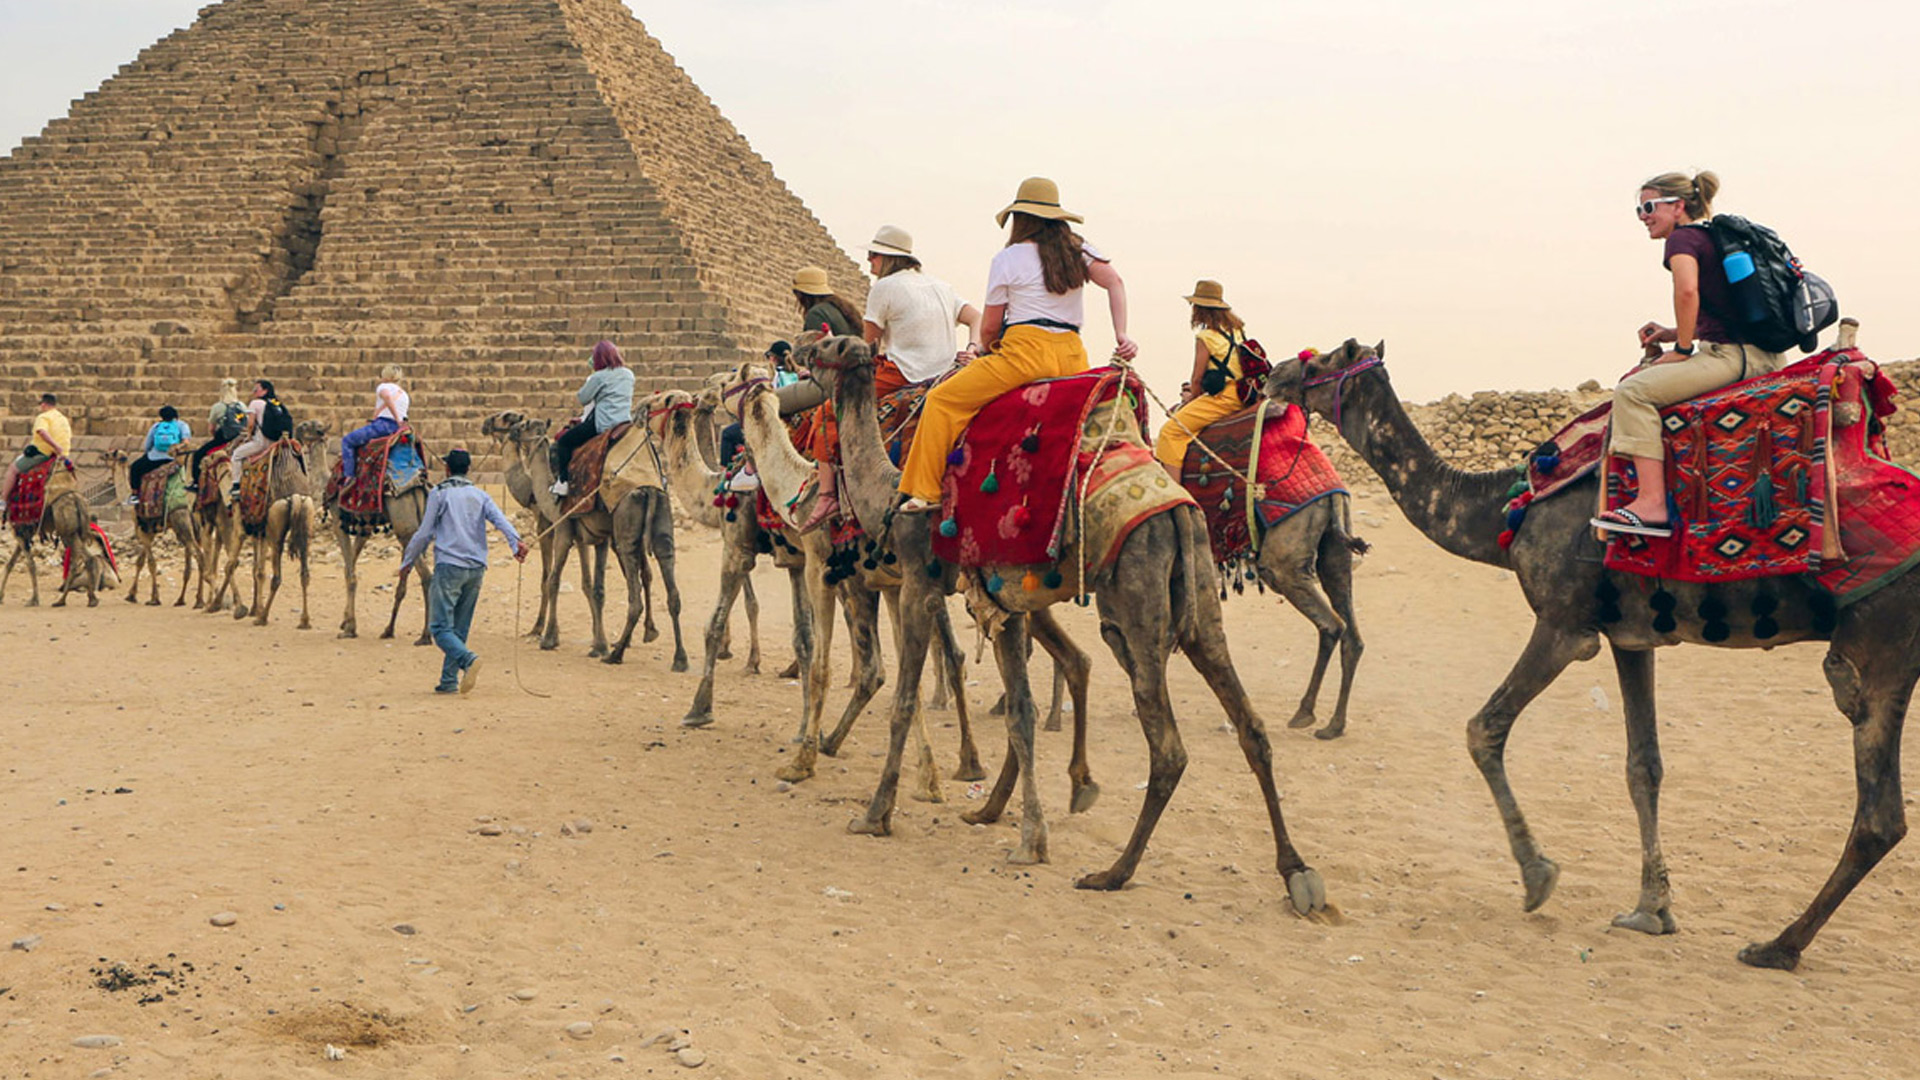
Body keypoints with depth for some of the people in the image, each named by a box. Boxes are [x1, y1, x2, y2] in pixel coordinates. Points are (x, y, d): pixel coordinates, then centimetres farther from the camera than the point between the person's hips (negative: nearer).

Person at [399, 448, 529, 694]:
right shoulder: (480, 495, 13)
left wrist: (407, 563, 13)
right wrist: (517, 541, -22)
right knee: (459, 628, 12)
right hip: (476, 568, 5)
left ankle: (468, 659, -31)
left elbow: (425, 533, 1)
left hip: (449, 566, -5)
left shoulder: (438, 493, 1)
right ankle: (449, 681, 11)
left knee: (440, 626, -7)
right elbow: (499, 518, -6)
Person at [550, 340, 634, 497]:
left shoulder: (599, 377, -10)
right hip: (626, 422, 8)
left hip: (604, 424, -8)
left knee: (564, 441, 2)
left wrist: (587, 382, 13)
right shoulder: (629, 374, 10)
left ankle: (562, 483, -6)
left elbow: (583, 398, -5)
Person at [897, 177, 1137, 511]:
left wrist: (988, 347, 26)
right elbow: (1114, 282, 1)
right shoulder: (1078, 249, 13)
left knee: (942, 399, 4)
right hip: (1072, 356, 5)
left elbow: (989, 327, 5)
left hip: (1025, 351, -5)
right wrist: (1121, 337, 0)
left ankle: (926, 490, -1)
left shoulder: (1007, 259, 1)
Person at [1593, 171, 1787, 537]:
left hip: (1732, 355, -11)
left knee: (1634, 391, -17)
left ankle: (1653, 504, -26)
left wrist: (1683, 348, -13)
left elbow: (1687, 291, -26)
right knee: (1648, 373, 27)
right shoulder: (1713, 236, 23)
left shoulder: (1682, 238, -5)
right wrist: (1676, 334, 17)